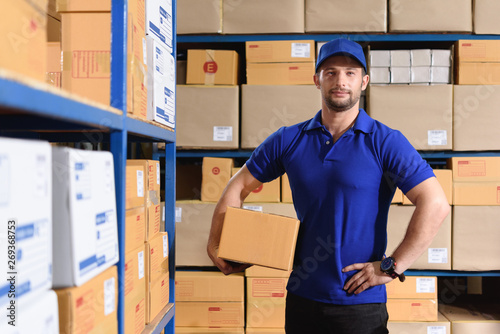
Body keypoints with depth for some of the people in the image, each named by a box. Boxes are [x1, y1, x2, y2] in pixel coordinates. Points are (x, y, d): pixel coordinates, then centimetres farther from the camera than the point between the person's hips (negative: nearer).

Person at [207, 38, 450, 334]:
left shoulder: (386, 142, -7)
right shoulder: (289, 140, 3)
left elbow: (436, 204, -13)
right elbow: (239, 187, 11)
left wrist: (391, 266, -16)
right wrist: (215, 246, 3)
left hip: (361, 302, -3)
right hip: (302, 296, 3)